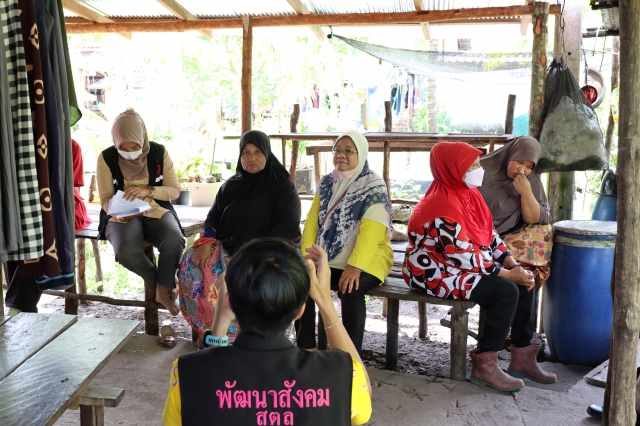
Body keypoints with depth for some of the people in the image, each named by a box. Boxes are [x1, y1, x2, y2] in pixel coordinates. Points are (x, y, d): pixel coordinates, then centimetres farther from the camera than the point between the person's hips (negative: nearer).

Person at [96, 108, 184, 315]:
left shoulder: (159, 152, -4)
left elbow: (175, 190, -2)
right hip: (122, 215, 0)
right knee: (126, 252, -33)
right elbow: (106, 199, -5)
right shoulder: (106, 157, -7)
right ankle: (162, 286, -3)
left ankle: (163, 289, -7)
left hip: (157, 211, 1)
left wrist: (148, 191, -21)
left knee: (174, 241, -33)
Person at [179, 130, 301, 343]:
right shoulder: (231, 185, 11)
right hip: (229, 247, 5)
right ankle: (207, 329, -8)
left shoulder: (282, 185, -4)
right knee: (192, 261, -18)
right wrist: (207, 242, -12)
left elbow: (288, 228, -11)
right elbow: (213, 217, 10)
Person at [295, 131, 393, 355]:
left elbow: (370, 232, -20)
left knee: (351, 291, -33)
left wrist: (355, 266, -30)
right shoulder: (326, 183, 10)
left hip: (366, 261, -5)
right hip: (328, 259, 5)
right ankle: (306, 350, -9)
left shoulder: (374, 187, -8)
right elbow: (312, 222, 5)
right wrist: (305, 257, -8)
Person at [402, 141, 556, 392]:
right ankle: (485, 367, -12)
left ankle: (522, 358, 8)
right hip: (436, 273, -10)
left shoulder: (468, 193, 4)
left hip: (465, 265, 10)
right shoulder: (443, 209, -25)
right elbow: (465, 258, -27)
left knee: (524, 283, 0)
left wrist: (513, 265, -5)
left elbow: (490, 234, 8)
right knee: (506, 290, -24)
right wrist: (508, 274, -17)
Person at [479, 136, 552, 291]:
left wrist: (526, 192, -20)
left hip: (509, 237, 4)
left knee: (544, 232, -19)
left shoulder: (532, 182, 2)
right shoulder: (484, 168, -5)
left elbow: (534, 220, -4)